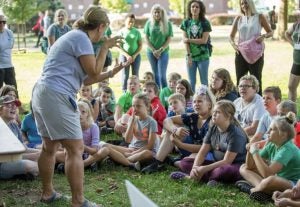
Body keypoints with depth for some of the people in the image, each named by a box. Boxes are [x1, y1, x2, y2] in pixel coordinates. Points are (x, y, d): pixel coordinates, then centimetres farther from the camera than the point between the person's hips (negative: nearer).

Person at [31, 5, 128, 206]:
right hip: (57, 96, -11)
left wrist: (109, 74, 25)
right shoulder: (81, 38, -8)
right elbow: (94, 73, -5)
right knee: (75, 149, -7)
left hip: (42, 93, 11)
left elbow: (84, 79, 22)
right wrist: (105, 47, 2)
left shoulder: (74, 36, 22)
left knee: (50, 146, 19)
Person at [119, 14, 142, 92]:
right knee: (125, 75, 1)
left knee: (135, 75, 3)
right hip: (124, 55, -1)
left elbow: (140, 45, 3)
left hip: (136, 55, 1)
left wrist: (135, 55, -9)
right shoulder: (122, 32, -2)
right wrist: (127, 55, -12)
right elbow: (119, 46, -3)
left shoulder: (137, 32, 1)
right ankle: (124, 92, 6)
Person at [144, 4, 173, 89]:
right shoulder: (149, 23, 2)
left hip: (163, 52, -2)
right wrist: (153, 50, -8)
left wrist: (160, 50, -12)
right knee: (155, 75, 9)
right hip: (151, 52, 2)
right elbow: (147, 39, 2)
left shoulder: (167, 24, -2)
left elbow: (169, 39, -3)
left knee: (162, 76, -9)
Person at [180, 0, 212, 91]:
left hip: (203, 56, -2)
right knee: (191, 82, 7)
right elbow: (185, 40, -1)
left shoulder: (205, 23, -2)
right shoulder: (186, 23, 4)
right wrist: (189, 56, -8)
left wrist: (189, 40, -8)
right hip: (190, 56, 2)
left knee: (204, 81, 4)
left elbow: (204, 40, -9)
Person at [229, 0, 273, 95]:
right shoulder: (238, 18, 8)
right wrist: (233, 44, -10)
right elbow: (231, 36, 11)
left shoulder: (259, 17, 1)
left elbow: (270, 32, 6)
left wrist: (264, 36, -15)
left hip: (256, 53, -2)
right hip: (241, 53, 3)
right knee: (240, 80, 4)